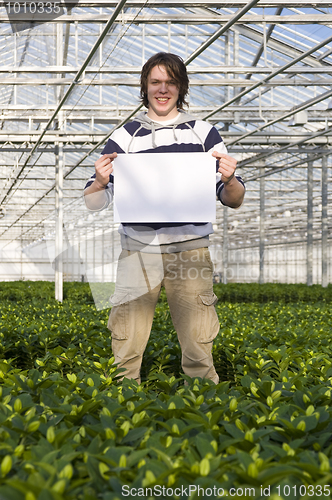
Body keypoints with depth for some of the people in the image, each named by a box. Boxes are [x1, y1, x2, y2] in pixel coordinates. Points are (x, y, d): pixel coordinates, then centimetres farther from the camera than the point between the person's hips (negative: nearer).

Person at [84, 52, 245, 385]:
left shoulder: (203, 133, 12)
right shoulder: (125, 138, 11)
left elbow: (234, 201, 11)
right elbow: (93, 204, 9)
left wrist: (229, 180, -11)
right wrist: (100, 183, -13)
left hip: (190, 251, 0)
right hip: (138, 251, 0)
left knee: (198, 350, -1)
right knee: (126, 349, -2)